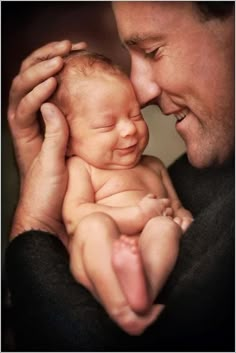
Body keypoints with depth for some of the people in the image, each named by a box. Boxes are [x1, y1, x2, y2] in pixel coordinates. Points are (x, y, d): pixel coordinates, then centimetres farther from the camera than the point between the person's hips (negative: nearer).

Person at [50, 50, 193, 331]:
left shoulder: (153, 167, 29)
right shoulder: (79, 168, 10)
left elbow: (176, 206, 34)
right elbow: (74, 217, -6)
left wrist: (183, 216, 7)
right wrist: (138, 215, -11)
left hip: (154, 265, 4)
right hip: (97, 266, -4)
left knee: (165, 225, -26)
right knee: (96, 223, -32)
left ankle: (143, 288, -52)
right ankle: (118, 301, -51)